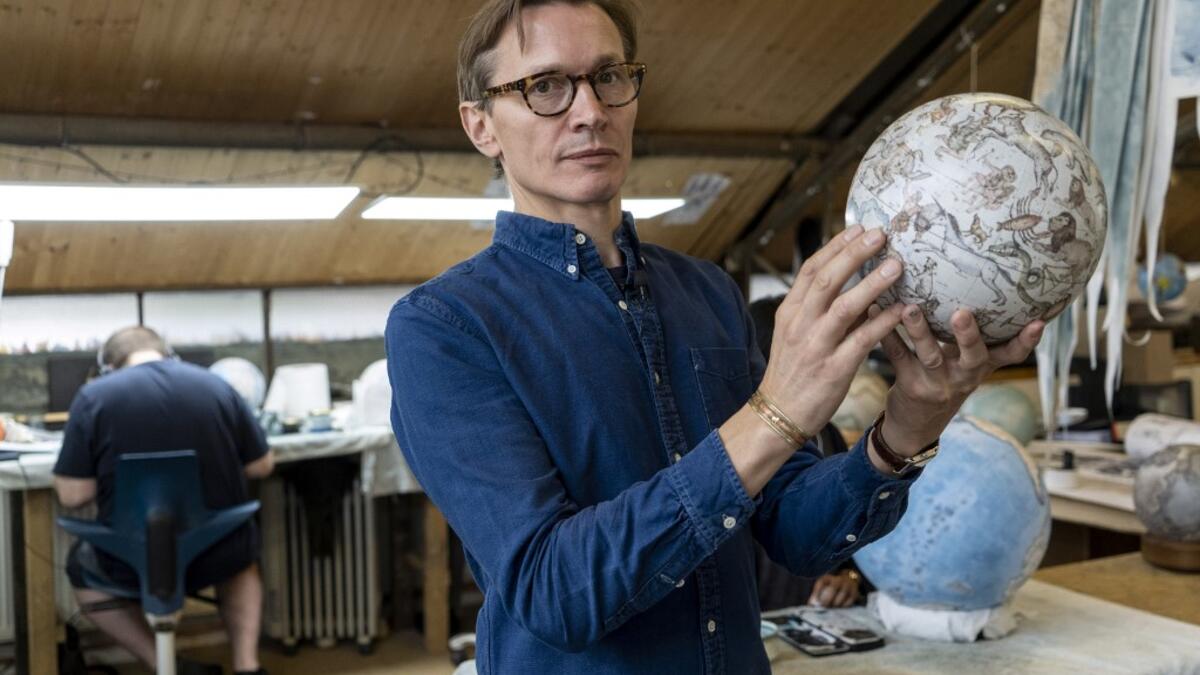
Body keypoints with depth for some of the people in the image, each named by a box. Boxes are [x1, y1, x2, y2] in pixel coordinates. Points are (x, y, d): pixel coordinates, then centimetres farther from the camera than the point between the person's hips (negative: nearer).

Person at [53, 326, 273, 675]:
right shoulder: (216, 385, 0)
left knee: (79, 567, 33)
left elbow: (73, 495, -7)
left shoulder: (94, 395, -7)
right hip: (217, 553, 2)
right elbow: (262, 466, 8)